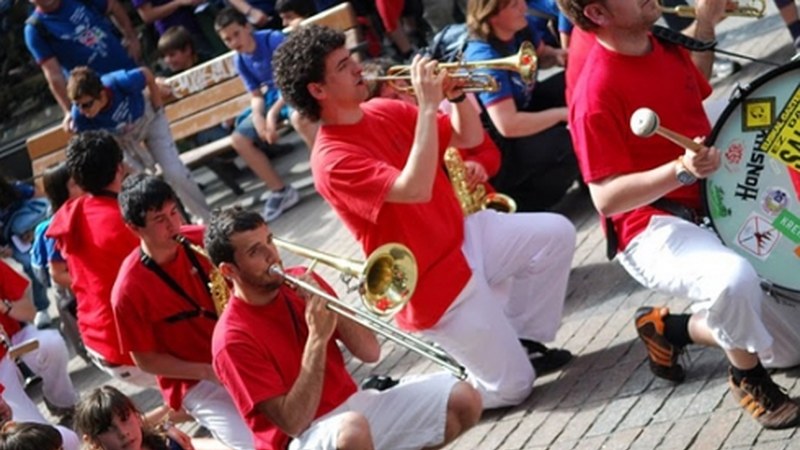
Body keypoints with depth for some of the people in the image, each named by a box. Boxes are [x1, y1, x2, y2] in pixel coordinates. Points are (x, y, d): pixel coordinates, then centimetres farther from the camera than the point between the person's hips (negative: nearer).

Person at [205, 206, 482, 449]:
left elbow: (370, 352, 3)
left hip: (353, 406, 7)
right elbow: (293, 424, -22)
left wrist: (330, 308, -14)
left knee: (463, 400, -9)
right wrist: (317, 338, -25)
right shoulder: (233, 339, -16)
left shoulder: (301, 282, 3)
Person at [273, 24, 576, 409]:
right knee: (510, 386, -4)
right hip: (435, 282, -8)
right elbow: (416, 190, -38)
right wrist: (429, 105, -35)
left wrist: (457, 95, -13)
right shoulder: (332, 161, -24)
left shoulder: (385, 111, 1)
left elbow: (470, 138, 7)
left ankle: (522, 337, 17)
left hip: (462, 236, 8)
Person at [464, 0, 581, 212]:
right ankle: (517, 200, -5)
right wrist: (562, 113, -27)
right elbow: (508, 126, -37)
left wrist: (558, 55, -11)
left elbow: (541, 55, 14)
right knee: (569, 144, -26)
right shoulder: (485, 57, -32)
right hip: (496, 144, -9)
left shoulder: (523, 26, -10)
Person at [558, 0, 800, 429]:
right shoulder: (597, 92, -22)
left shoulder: (663, 43, 2)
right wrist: (681, 171, -36)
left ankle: (669, 329, 25)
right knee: (735, 278, -40)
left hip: (712, 209, 8)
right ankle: (748, 378, -10)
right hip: (653, 230, -8)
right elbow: (607, 198, -22)